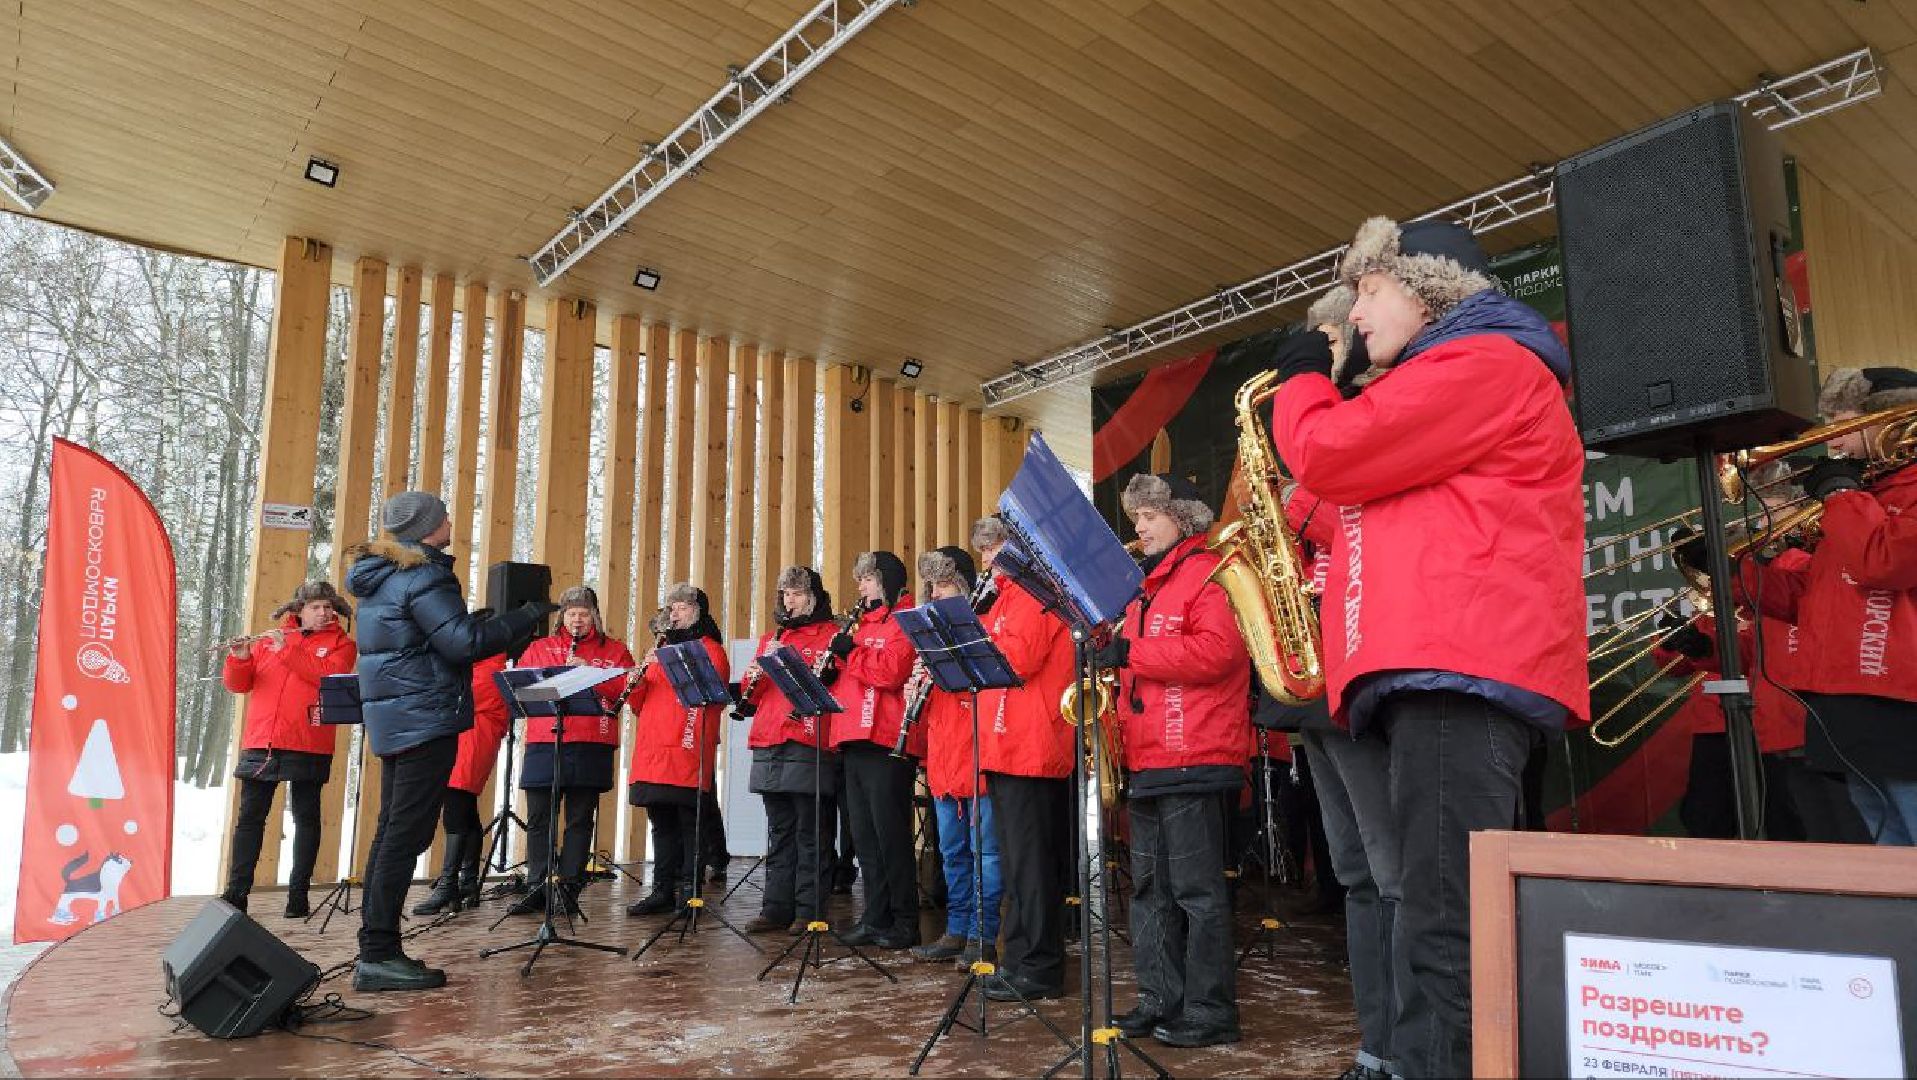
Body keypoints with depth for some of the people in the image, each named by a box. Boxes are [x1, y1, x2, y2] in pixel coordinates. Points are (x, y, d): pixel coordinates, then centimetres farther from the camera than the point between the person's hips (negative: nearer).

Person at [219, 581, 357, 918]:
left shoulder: (341, 644, 6)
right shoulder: (269, 639, 15)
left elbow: (328, 675, -14)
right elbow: (237, 684, 9)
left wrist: (287, 650, -16)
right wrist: (240, 657, -11)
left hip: (307, 746, -3)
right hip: (260, 742, 3)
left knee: (306, 818, 3)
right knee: (249, 817, 5)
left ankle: (298, 894, 9)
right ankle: (236, 892, 12)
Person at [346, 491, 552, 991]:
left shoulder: (381, 574, 15)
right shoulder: (424, 576, -15)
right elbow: (464, 641, -21)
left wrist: (485, 622, 19)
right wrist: (525, 616, -13)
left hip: (391, 718, 10)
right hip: (426, 718, -10)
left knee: (392, 831, 13)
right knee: (407, 834, -6)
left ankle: (375, 950, 19)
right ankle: (378, 956, -3)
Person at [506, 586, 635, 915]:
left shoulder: (614, 650, 12)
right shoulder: (539, 648, 18)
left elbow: (625, 689, -1)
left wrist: (589, 672, -13)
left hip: (592, 745, -1)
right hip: (544, 742, 2)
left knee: (580, 820, 3)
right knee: (539, 819, 2)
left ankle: (569, 888, 10)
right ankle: (537, 888, 11)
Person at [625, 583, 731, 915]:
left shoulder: (710, 648, 4)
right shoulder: (664, 648, 23)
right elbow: (643, 702, 19)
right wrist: (640, 678, -3)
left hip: (687, 749, -6)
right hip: (653, 748, 6)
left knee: (688, 822, -5)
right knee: (661, 822, 9)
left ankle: (689, 891, 0)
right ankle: (663, 890, 15)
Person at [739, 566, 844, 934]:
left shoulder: (829, 635, 4)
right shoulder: (772, 637, 21)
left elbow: (834, 681, -10)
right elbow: (751, 695, 18)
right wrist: (754, 677, -5)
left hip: (807, 743, -6)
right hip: (769, 744, 6)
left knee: (808, 831, -3)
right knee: (779, 831, 11)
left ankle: (809, 910, 3)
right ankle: (776, 907, 16)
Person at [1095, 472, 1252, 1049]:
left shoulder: (1207, 573, -7)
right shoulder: (1146, 587, 21)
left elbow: (1218, 649, -21)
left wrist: (1130, 653, -20)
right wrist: (1112, 661, 5)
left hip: (1193, 759, -9)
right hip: (1146, 760, 9)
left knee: (1197, 888, -3)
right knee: (1150, 887, 12)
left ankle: (1212, 1012, 6)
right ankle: (1160, 1000, 21)